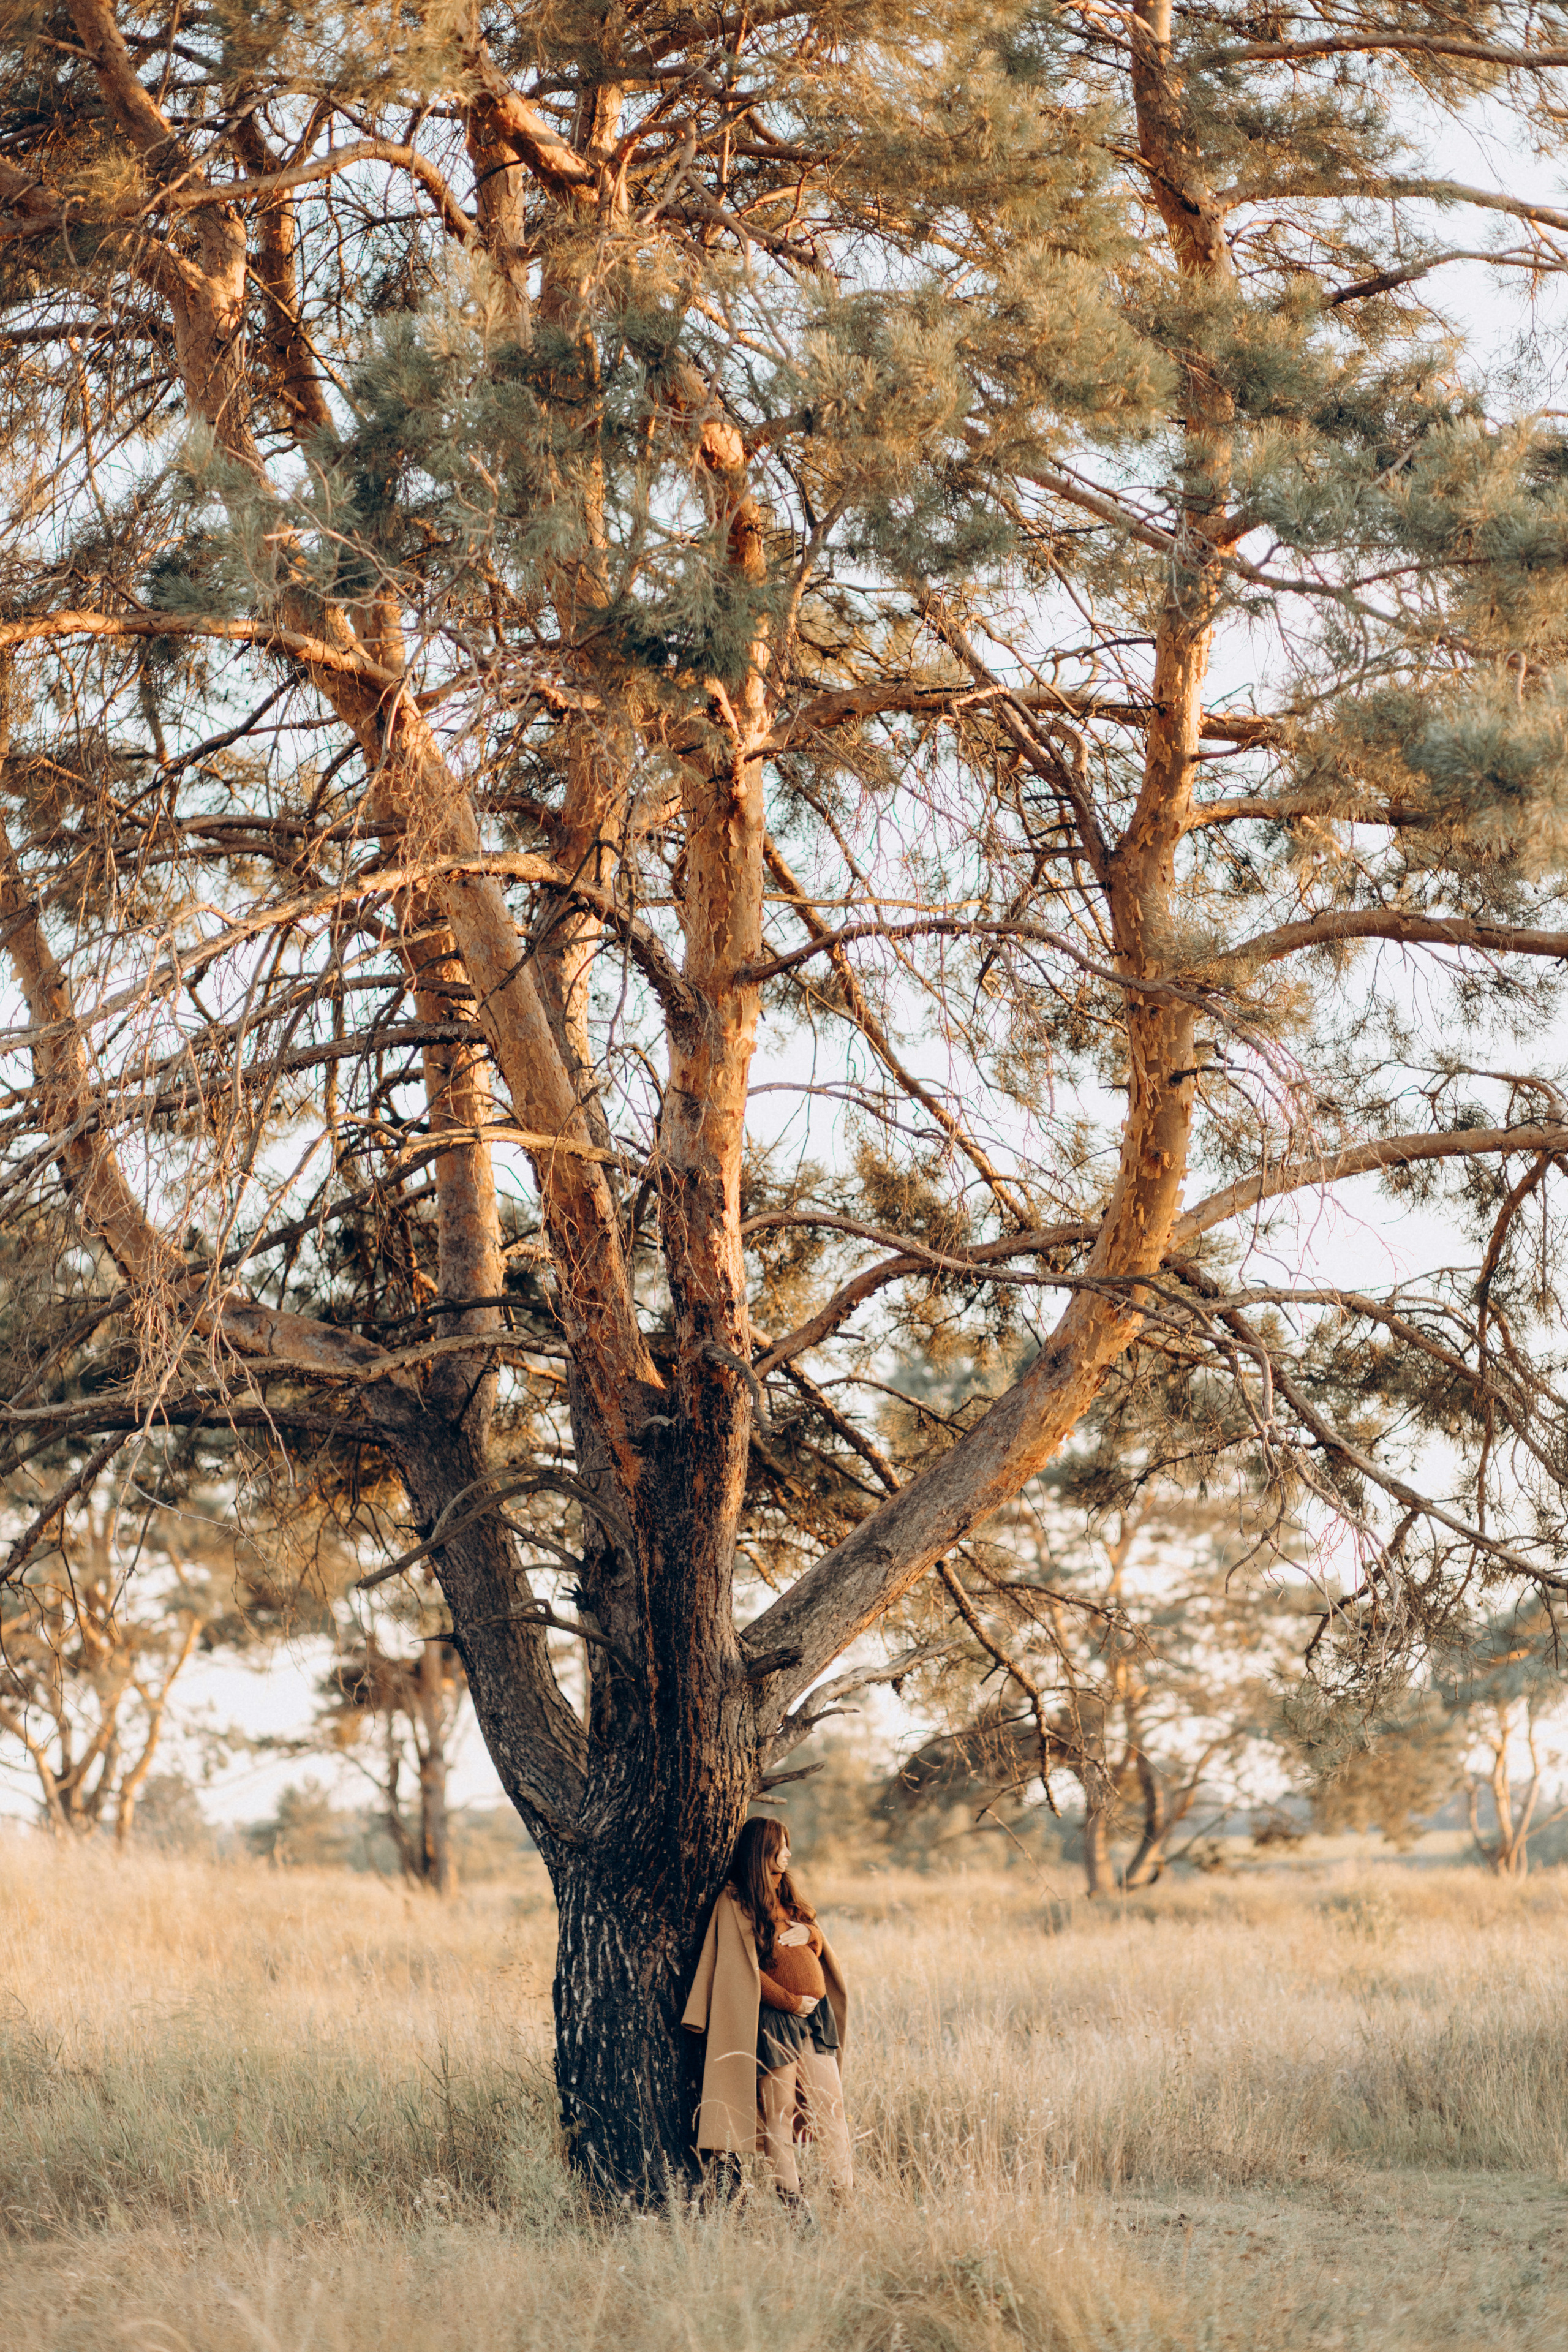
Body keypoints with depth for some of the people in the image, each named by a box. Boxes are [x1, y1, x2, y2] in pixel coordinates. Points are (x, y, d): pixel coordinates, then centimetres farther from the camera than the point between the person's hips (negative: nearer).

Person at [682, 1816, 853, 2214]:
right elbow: (746, 1968, -10)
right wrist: (792, 2002, -12)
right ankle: (791, 2201, 3)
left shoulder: (790, 1900, 16)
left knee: (831, 2107, 1)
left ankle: (846, 2199, 2)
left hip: (815, 2017, 6)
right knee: (780, 2112, -2)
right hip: (772, 2021, -6)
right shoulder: (735, 1903, -5)